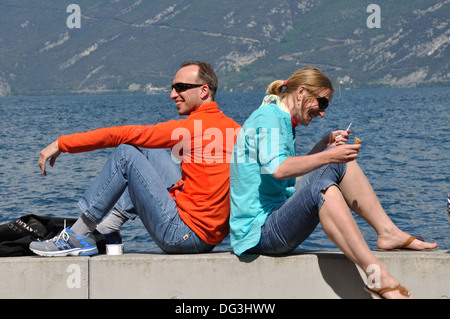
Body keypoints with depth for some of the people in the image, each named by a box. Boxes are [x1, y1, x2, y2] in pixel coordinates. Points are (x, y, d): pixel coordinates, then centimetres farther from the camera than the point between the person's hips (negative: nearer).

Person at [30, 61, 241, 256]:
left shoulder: (194, 127, -14)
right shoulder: (233, 128, 7)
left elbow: (124, 134, -11)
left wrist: (61, 144, -6)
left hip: (188, 234, -8)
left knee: (125, 154, -6)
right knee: (148, 150, 18)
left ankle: (78, 236, 1)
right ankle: (108, 229, 16)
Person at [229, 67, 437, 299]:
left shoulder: (280, 120, 19)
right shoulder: (267, 118, -11)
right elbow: (277, 169, -28)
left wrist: (322, 147, 16)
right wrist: (328, 157, -28)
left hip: (277, 214, 10)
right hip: (259, 233, -10)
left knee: (340, 164, 8)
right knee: (322, 188, -35)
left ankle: (388, 232, 3)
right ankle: (378, 277, -45)